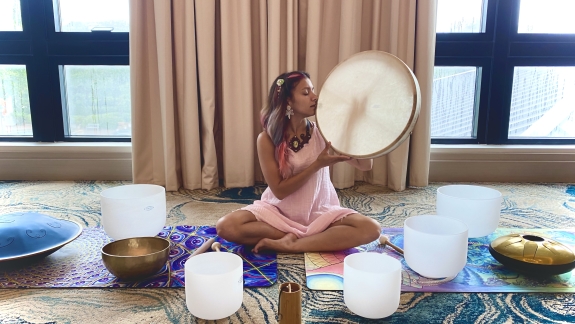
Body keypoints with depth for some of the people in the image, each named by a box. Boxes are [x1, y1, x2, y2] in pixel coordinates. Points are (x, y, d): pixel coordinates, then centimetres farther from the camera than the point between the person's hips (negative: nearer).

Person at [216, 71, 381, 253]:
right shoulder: (267, 139, -11)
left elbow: (365, 165, -6)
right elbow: (279, 190, -14)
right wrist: (318, 165, -22)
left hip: (319, 213, 2)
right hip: (279, 213, -1)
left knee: (371, 229, -24)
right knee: (225, 226, -24)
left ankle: (291, 245, -21)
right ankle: (293, 236, -13)